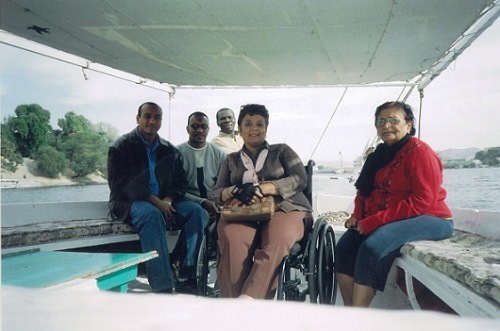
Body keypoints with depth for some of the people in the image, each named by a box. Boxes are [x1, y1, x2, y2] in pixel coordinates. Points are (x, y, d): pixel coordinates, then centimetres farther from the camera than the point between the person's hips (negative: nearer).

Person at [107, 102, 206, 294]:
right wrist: (155, 201, -20)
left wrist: (168, 200, -11)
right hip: (131, 202, -4)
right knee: (152, 214, -37)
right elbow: (121, 183, -10)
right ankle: (162, 287, -39)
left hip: (163, 202, 5)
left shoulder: (170, 150, 16)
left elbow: (180, 182, 12)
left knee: (196, 211, -20)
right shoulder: (121, 146, 2)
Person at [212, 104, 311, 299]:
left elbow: (300, 180, 2)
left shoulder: (282, 151, 18)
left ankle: (247, 299, -44)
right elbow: (217, 192, 17)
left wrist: (262, 189, -12)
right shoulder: (231, 159, 25)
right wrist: (235, 191, -9)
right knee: (232, 239, -36)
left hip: (283, 209, -1)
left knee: (276, 239, -38)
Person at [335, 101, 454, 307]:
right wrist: (357, 216, -2)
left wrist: (374, 221, -22)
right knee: (345, 245, -13)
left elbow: (422, 202, -20)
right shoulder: (380, 155, 14)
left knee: (372, 246, -30)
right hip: (385, 222, 8)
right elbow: (364, 191, 19)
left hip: (426, 220, -8)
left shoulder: (419, 151, -11)